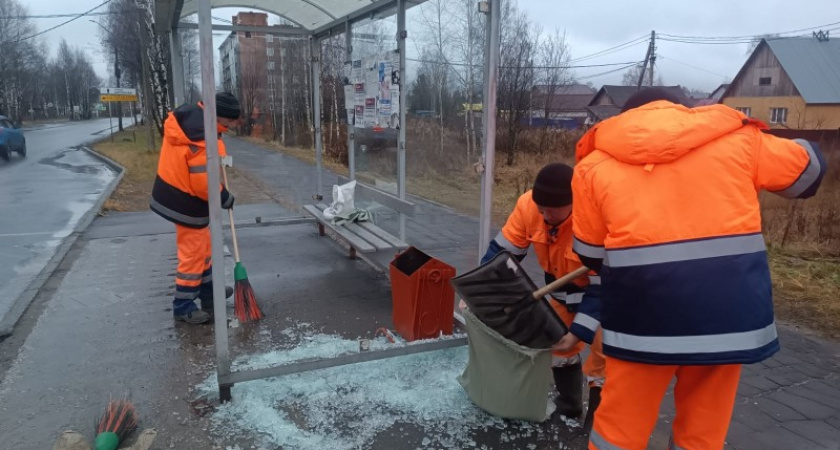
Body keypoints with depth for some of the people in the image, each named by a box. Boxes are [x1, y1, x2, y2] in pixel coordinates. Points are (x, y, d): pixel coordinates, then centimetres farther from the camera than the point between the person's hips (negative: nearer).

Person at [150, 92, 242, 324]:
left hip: (172, 194, 10)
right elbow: (203, 183, -27)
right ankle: (183, 306, 15)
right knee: (193, 254, 3)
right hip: (187, 203, -10)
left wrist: (218, 157, 3)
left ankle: (208, 289, 39)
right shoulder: (203, 140, -30)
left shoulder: (186, 115, -1)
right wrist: (226, 198, -11)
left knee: (202, 245, 23)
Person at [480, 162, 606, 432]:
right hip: (564, 285, 5)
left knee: (603, 353, -7)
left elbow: (602, 287, -31)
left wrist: (578, 332, -31)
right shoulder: (528, 205, -27)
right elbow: (503, 250, -16)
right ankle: (569, 405, 35)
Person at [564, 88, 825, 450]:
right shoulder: (734, 138, 10)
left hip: (644, 309, -1)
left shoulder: (597, 163, 7)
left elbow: (589, 254, 10)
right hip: (726, 304, 2)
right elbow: (807, 168, 24)